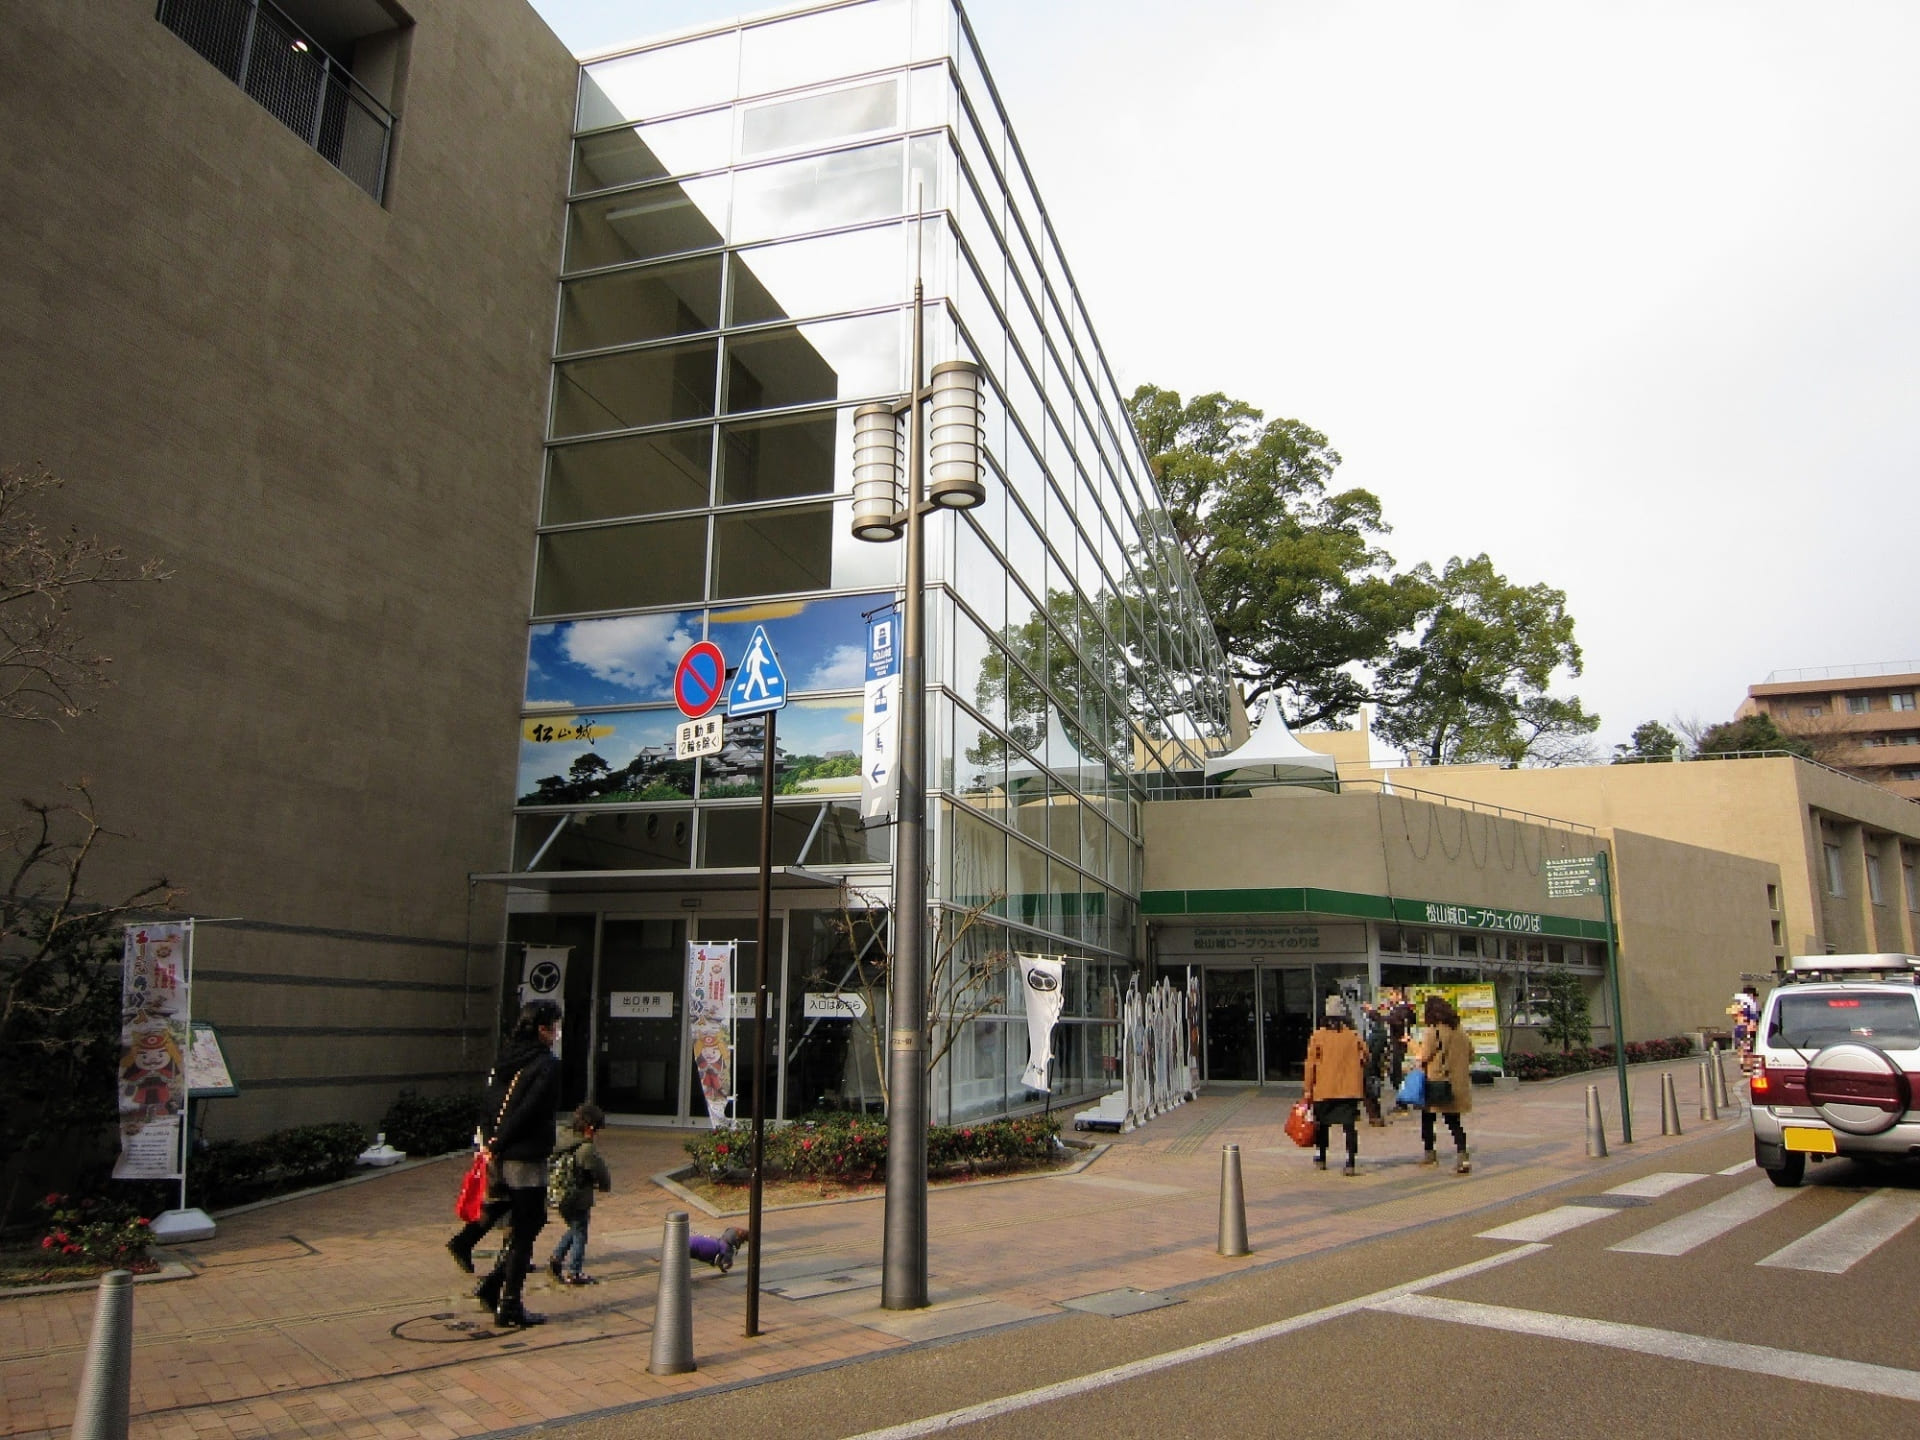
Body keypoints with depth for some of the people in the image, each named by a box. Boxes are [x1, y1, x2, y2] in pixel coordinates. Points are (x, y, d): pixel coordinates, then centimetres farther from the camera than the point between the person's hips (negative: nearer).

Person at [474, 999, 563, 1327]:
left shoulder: (503, 1060, 11)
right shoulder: (547, 1065, -15)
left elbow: (490, 1106, 8)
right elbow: (529, 1111, -21)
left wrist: (493, 1144, 5)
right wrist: (498, 1145, -11)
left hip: (503, 1157, 8)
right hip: (528, 1158, -8)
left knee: (520, 1226, 21)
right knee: (524, 1230, 2)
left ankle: (493, 1286, 19)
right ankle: (509, 1308, 8)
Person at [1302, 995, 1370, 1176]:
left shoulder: (1317, 1037, -5)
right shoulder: (1354, 1037, -1)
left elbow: (1311, 1064, -5)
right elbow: (1364, 1061, 6)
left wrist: (1308, 1089, 1)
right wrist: (1362, 1087, 21)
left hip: (1323, 1092, 0)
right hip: (1349, 1091, 0)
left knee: (1322, 1125, 14)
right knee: (1350, 1126, 0)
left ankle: (1321, 1160, 24)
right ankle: (1351, 1164, -9)